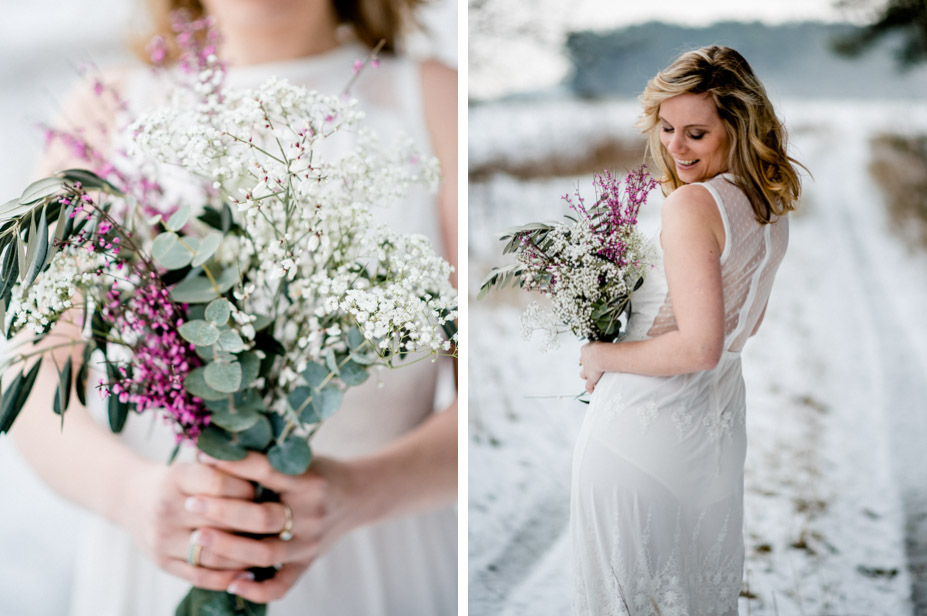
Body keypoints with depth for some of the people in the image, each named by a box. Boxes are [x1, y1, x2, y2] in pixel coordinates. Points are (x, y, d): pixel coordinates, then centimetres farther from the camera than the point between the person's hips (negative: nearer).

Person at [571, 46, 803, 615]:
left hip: (643, 426, -8)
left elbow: (700, 347, -26)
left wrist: (603, 356, -13)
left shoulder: (691, 204, -20)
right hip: (720, 424, 8)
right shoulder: (772, 210, 6)